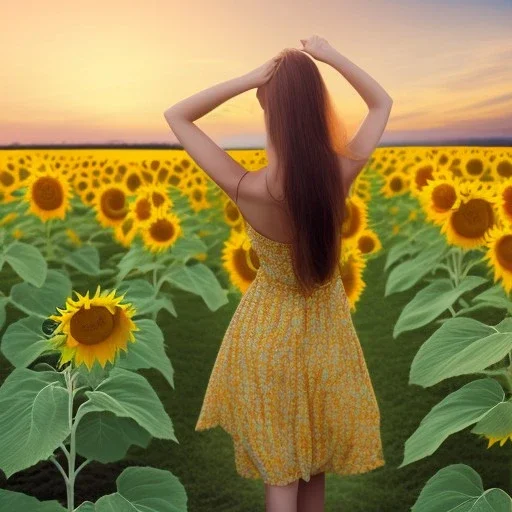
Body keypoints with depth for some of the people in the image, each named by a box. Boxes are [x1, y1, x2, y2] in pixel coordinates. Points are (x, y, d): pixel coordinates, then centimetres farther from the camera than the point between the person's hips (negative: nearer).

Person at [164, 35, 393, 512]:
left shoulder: (248, 189, -29)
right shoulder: (340, 175, -23)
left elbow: (176, 116, -17)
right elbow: (383, 103, -3)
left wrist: (248, 78, -25)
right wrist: (332, 57, -10)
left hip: (271, 328, -2)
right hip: (326, 325, 3)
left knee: (279, 470, 15)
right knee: (313, 462, 24)